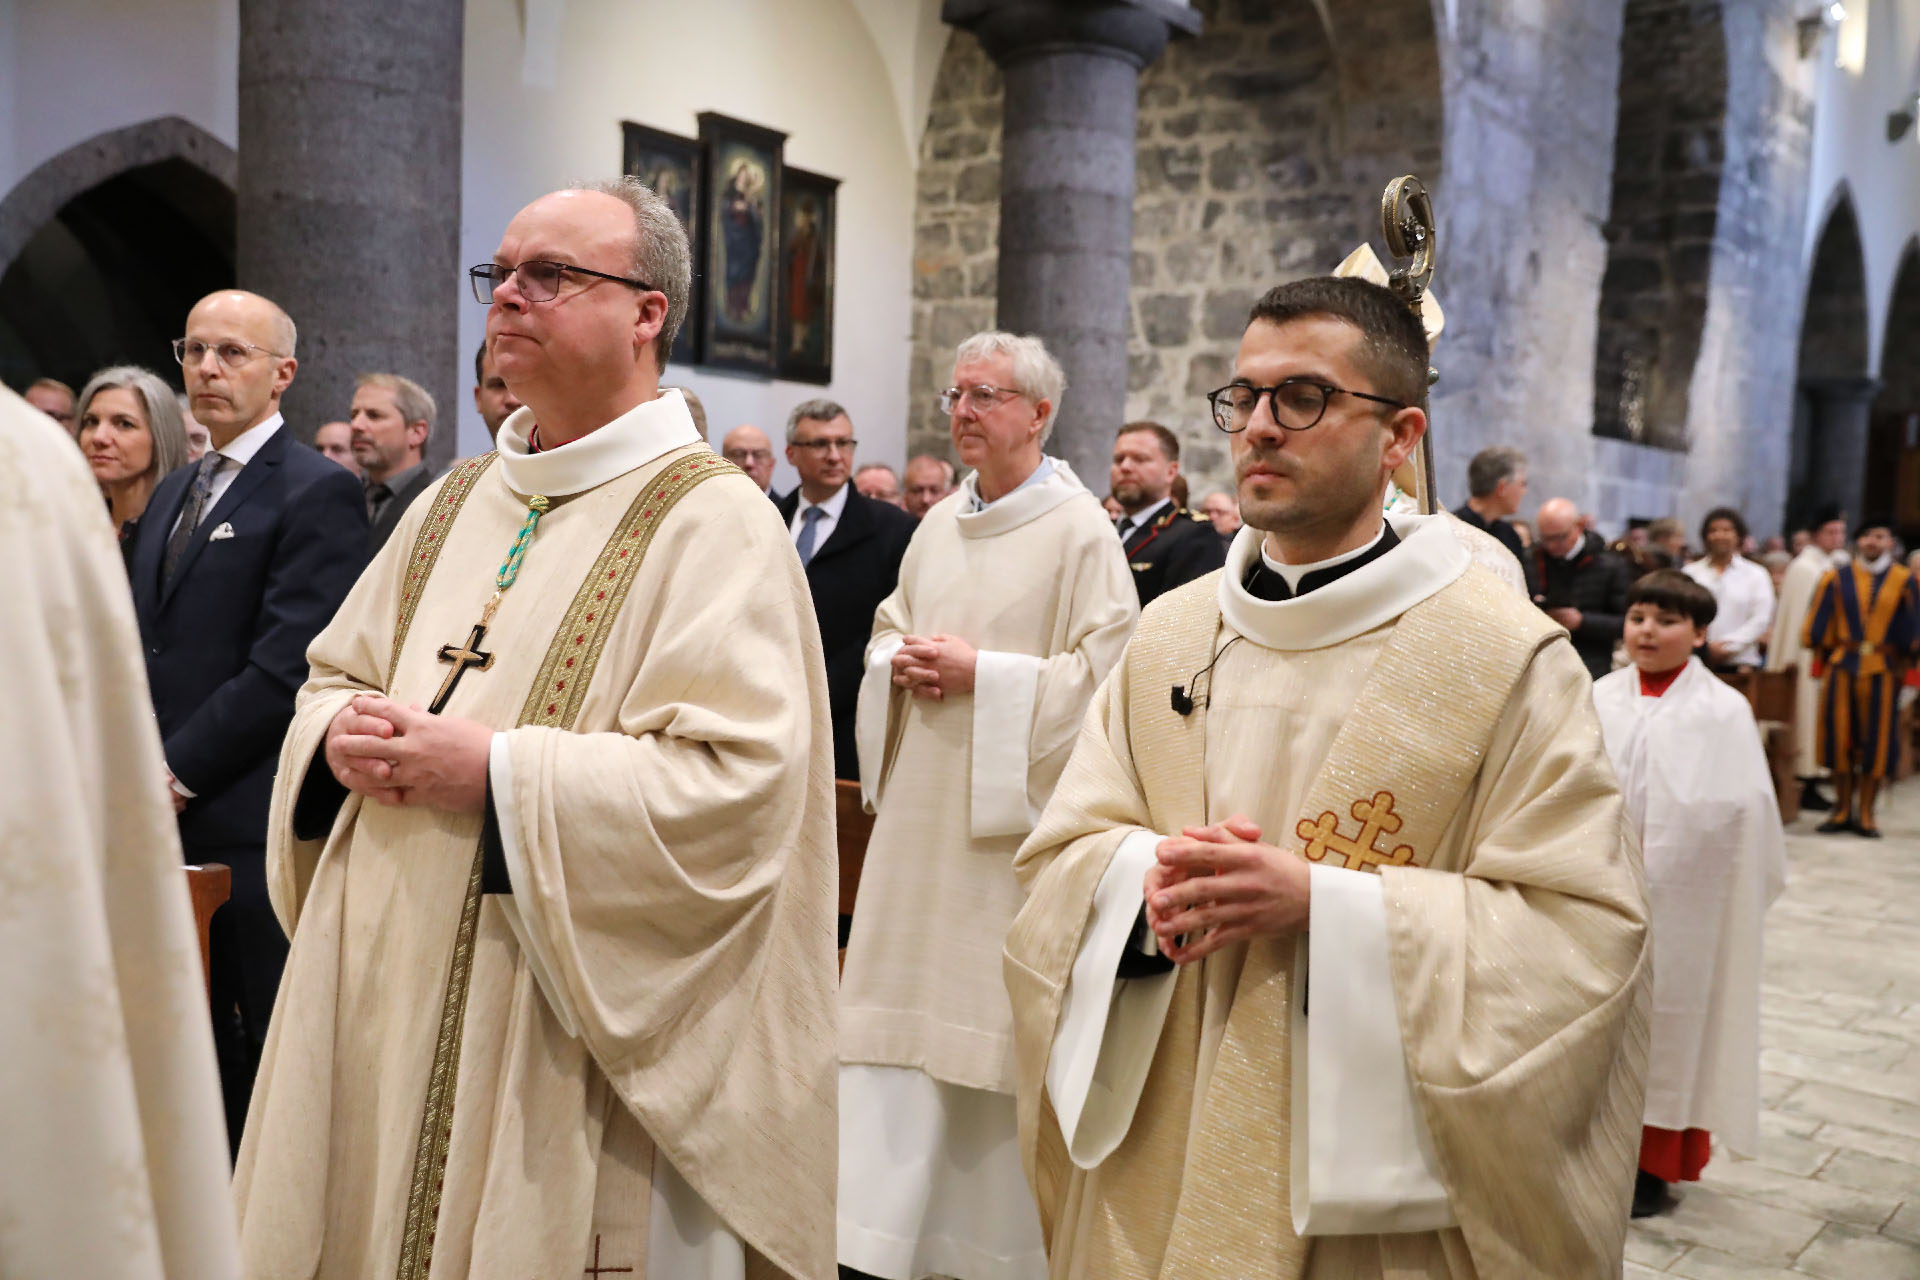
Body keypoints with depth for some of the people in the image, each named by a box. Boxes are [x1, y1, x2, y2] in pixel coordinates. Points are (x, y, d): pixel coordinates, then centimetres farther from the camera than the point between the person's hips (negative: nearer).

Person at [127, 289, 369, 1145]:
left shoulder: (317, 493, -8)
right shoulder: (172, 494, 19)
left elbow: (286, 666, -15)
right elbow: (144, 647, 22)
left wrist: (179, 772, -13)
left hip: (250, 827, -7)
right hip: (170, 820, 8)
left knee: (265, 1056, 1)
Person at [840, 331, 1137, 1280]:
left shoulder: (1079, 530, -7)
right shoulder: (939, 524, 14)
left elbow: (1107, 673, -13)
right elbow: (885, 632, 22)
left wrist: (982, 674, -16)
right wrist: (899, 662, -1)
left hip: (1012, 818, -6)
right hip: (920, 811, 6)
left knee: (999, 1022, 1)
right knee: (898, 1015, 6)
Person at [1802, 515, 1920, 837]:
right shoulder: (1836, 578, 5)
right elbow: (1817, 627, 7)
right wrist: (1826, 657, 1)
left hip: (1882, 670, -1)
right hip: (1842, 667, 1)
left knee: (1876, 740, 2)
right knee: (1841, 737, 3)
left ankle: (1865, 813, 10)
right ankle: (1842, 809, 14)